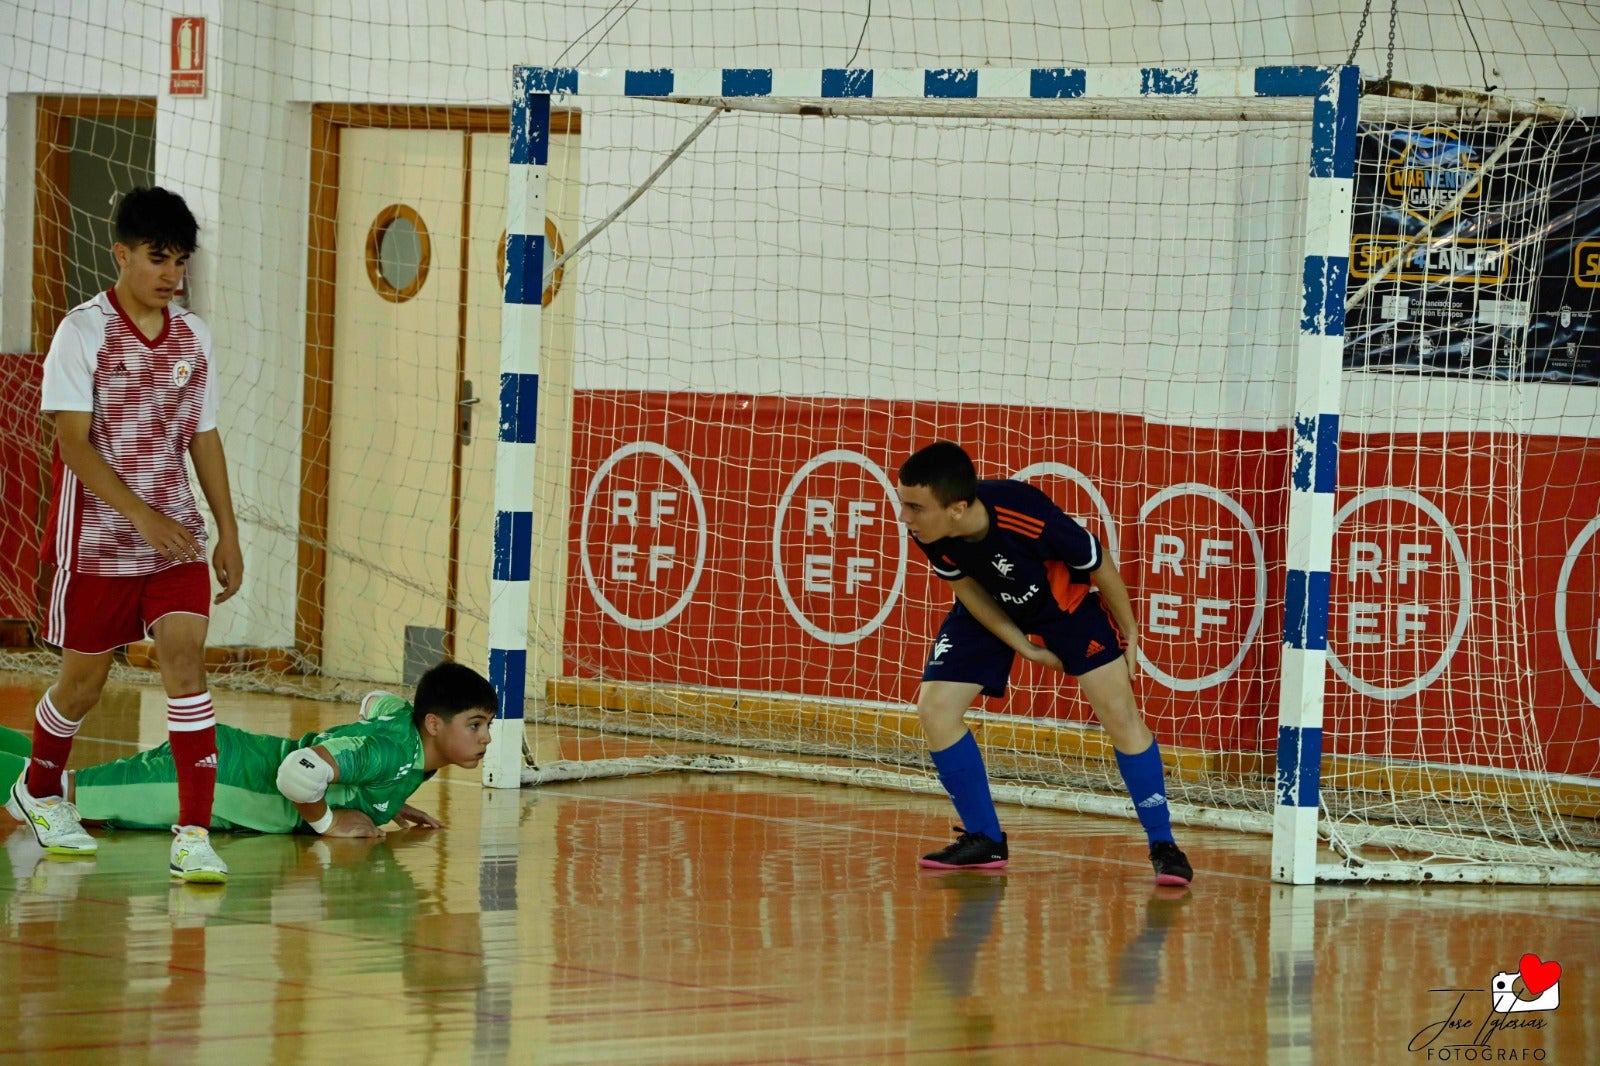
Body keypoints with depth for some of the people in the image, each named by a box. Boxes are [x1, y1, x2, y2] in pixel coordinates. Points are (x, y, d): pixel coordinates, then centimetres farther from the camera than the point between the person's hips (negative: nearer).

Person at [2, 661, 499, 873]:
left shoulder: (405, 716, 1)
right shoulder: (389, 751, -28)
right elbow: (297, 770, -41)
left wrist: (383, 803, 20)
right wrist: (328, 822, -21)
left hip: (234, 758, 9)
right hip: (215, 776, -9)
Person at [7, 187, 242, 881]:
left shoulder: (192, 336, 6)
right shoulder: (84, 331, -9)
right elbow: (74, 442, -14)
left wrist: (227, 531, 10)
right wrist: (142, 516, -21)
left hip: (176, 536, 3)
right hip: (97, 537, -3)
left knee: (186, 663, -11)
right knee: (84, 679, 9)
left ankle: (193, 835, -15)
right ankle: (39, 791, 37)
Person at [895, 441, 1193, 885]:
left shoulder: (1029, 518, -40)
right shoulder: (929, 532, -28)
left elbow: (1099, 566, -22)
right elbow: (966, 587, -8)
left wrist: (1129, 634, -8)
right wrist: (1023, 647, -9)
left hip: (1066, 599, -4)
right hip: (991, 609, 4)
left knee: (1118, 711, -13)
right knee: (935, 707, -8)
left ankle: (1163, 845, 0)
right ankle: (984, 841, 7)